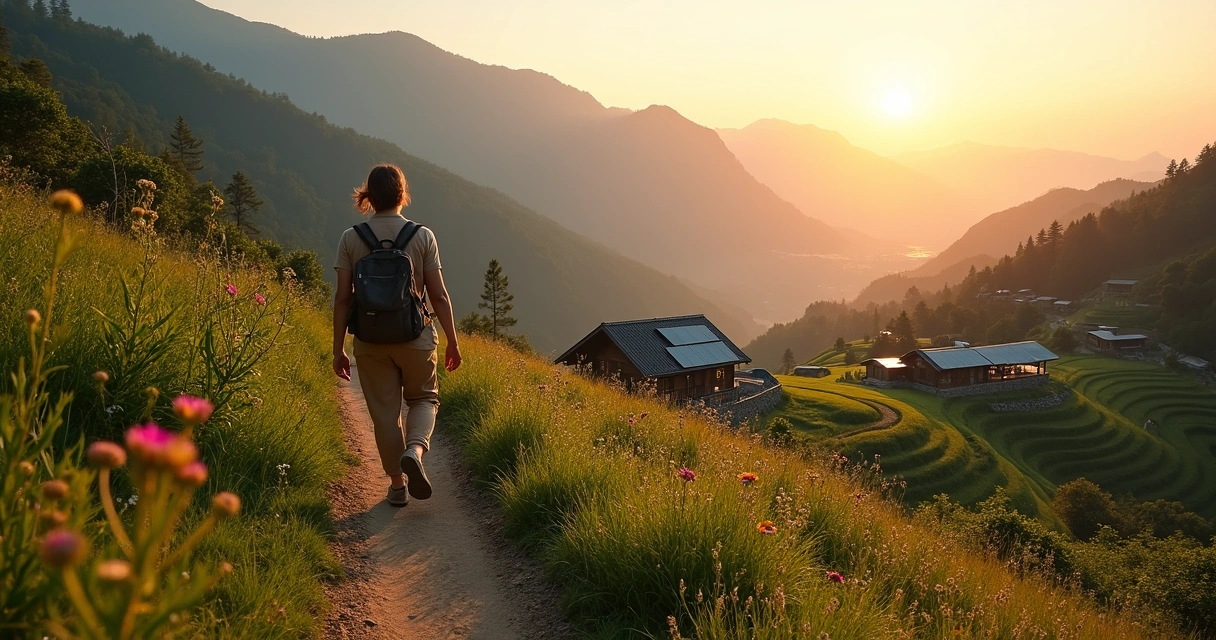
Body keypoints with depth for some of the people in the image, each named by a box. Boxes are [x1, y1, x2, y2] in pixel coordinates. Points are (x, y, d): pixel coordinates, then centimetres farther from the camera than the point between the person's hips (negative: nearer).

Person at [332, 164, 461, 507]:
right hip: (416, 337, -1)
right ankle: (415, 449, -7)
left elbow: (342, 298, -3)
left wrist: (338, 349, 5)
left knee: (384, 412, 12)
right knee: (424, 398, 20)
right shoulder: (422, 236, -5)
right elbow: (439, 295, -4)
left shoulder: (351, 238, -3)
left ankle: (397, 485, 20)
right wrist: (452, 341, 5)